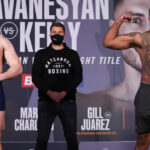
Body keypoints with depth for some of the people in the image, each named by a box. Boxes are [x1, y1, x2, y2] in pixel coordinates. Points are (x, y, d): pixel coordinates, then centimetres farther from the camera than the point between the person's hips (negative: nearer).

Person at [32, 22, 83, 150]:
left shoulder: (72, 54, 12)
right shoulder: (41, 54, 11)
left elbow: (78, 77, 2)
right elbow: (35, 77, 2)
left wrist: (64, 92, -13)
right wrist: (49, 92, -13)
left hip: (68, 101, 1)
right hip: (46, 101, 0)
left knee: (72, 138, 4)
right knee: (42, 138, -3)